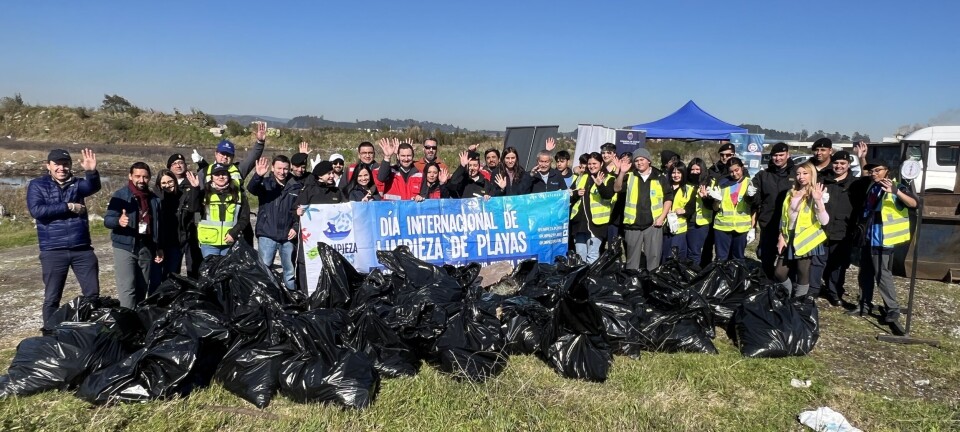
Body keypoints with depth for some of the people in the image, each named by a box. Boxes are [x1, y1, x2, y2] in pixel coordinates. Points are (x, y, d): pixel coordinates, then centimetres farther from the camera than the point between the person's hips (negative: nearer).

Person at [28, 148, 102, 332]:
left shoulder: (77, 184, 7)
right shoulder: (37, 185, 3)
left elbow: (93, 187, -16)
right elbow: (36, 210, -13)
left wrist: (92, 172, -37)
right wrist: (68, 207, -14)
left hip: (82, 249, 2)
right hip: (53, 251, -2)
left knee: (92, 294, 5)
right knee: (52, 298, 6)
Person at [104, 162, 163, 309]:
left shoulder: (154, 199, 10)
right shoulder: (121, 195, -5)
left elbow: (158, 225, 16)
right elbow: (107, 220, -12)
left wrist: (159, 247, 13)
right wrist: (119, 221, -34)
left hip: (146, 248, 5)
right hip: (125, 247, -5)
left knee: (142, 288, 11)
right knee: (127, 289, -11)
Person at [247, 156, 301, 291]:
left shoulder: (296, 187, 5)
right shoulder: (265, 183, 2)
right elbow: (251, 188, -19)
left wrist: (296, 227, -5)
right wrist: (258, 175, -39)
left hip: (288, 236, 1)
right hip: (267, 235, -1)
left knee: (290, 271, 9)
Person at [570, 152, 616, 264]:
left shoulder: (608, 179, 1)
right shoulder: (581, 178, 17)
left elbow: (609, 195, -18)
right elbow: (569, 196, 17)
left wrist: (600, 184, -36)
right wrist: (576, 193, -4)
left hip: (596, 222, -6)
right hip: (579, 221, 6)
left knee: (592, 256, -5)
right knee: (580, 254, 13)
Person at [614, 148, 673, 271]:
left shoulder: (660, 177, 3)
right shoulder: (629, 176, 5)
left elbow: (668, 197, 6)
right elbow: (617, 189, -9)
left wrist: (662, 217, -4)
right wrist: (622, 172, -24)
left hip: (653, 224, -1)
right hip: (633, 225, 1)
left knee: (654, 257, 5)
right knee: (632, 258, 10)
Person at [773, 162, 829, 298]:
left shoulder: (815, 195, -6)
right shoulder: (791, 193, 11)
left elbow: (824, 221, -17)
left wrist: (818, 200, -27)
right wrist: (781, 236, 8)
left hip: (806, 240, -5)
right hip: (790, 239, 6)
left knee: (802, 274, 4)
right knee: (779, 273, 6)